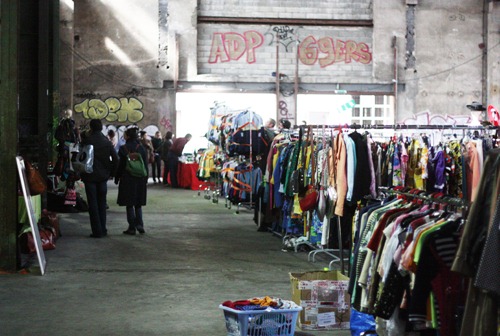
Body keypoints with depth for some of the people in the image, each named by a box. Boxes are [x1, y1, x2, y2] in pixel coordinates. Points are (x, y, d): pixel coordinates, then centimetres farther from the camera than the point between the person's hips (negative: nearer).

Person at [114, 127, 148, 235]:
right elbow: (145, 165, 5)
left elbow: (120, 165, -7)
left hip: (127, 179, -4)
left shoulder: (123, 149, -10)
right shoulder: (142, 148, 2)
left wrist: (116, 179, 3)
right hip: (140, 180, 4)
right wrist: (145, 179, 12)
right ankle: (139, 224, 2)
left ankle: (132, 227, 5)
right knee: (138, 204, 14)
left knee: (129, 204, 4)